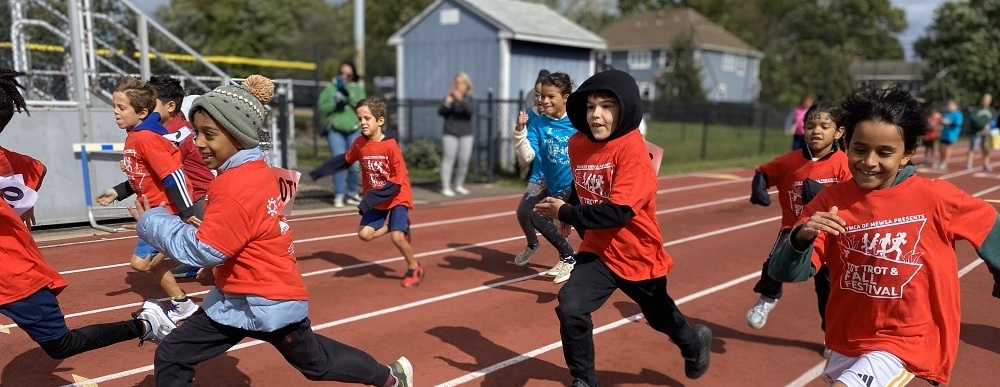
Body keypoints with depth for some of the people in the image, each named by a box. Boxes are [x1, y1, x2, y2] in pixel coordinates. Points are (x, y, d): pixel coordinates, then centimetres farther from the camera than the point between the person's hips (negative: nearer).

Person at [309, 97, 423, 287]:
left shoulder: (390, 146, -23)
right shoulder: (359, 143, -6)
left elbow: (397, 181, -23)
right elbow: (344, 160, 13)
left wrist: (371, 199, -27)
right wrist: (318, 172, 10)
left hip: (397, 197, -6)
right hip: (376, 200, 6)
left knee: (397, 236, -16)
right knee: (364, 234, -6)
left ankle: (414, 268, 9)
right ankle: (395, 225, 20)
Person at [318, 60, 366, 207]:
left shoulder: (357, 89, 12)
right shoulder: (330, 88, 10)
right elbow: (321, 108, 6)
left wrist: (349, 95, -11)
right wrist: (335, 103, -9)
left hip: (354, 131, 1)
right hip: (335, 130, -1)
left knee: (354, 164, -2)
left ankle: (351, 193, 16)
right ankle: (339, 195, -6)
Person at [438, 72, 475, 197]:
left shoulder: (470, 100, 4)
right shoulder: (449, 97, 1)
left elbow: (471, 111, -16)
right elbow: (440, 112, -10)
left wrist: (461, 100, -31)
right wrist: (446, 103, -30)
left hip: (466, 134, 2)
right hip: (450, 134, -2)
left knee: (464, 161, 2)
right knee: (448, 159, -7)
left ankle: (458, 185, 17)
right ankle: (445, 187, -7)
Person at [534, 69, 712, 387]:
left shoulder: (632, 148, -24)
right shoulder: (577, 144, -4)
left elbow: (618, 212, -30)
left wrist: (566, 214, -23)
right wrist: (571, 216, -1)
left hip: (638, 254, -4)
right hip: (598, 250, 4)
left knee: (662, 317, 19)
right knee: (570, 308, -19)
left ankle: (694, 342, 56)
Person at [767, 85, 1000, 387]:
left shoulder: (935, 198, -13)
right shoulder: (830, 201, -8)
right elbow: (785, 272, -11)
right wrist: (802, 238, -31)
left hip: (907, 344, -4)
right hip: (847, 343, 4)